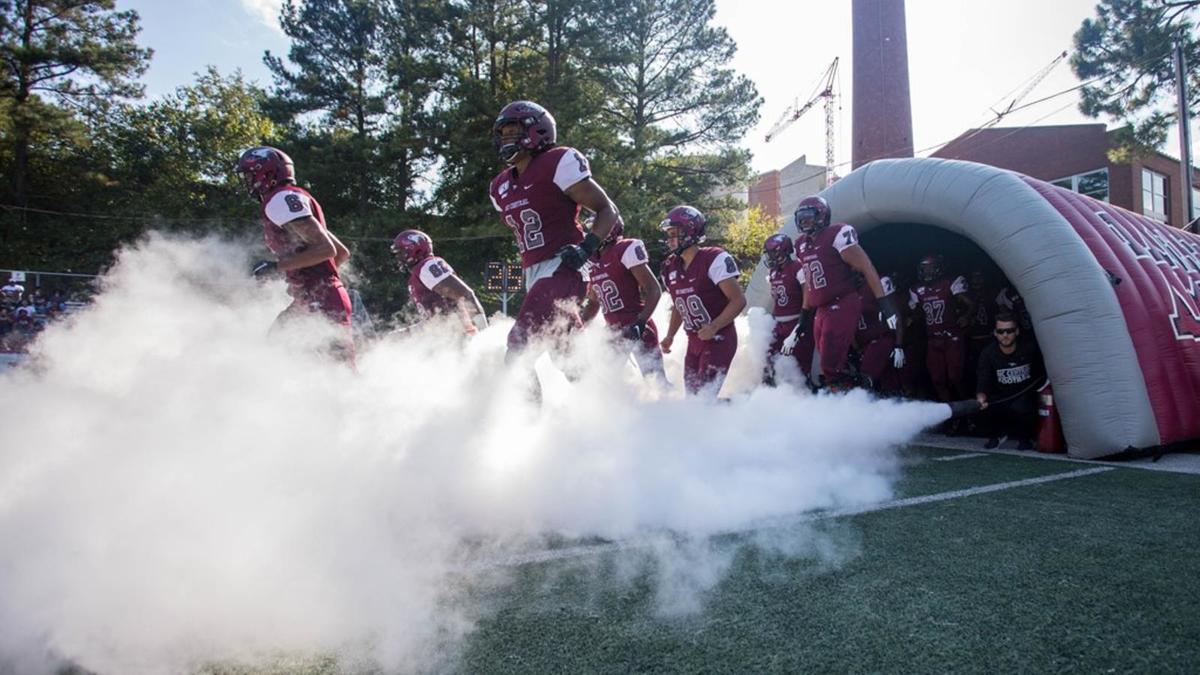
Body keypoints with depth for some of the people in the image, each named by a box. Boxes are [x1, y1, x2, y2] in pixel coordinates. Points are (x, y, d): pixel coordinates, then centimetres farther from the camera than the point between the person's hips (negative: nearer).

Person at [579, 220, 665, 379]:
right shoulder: (593, 263, 13)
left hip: (639, 330, -7)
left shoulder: (626, 250, -10)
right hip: (614, 331, 8)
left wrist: (640, 322, -26)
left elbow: (654, 290, -15)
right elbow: (593, 302, 24)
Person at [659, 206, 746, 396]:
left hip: (719, 340, -7)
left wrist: (714, 327, -25)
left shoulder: (714, 259, -15)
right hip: (694, 343, 7)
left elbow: (739, 300, -16)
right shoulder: (671, 268, 7)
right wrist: (670, 336, 10)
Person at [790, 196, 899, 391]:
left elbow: (866, 268, -13)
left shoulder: (837, 235, -10)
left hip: (842, 307, -8)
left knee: (832, 367, -14)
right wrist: (804, 315, 23)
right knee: (837, 364, 13)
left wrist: (884, 301, -18)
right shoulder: (803, 245, 14)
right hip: (821, 312, 8)